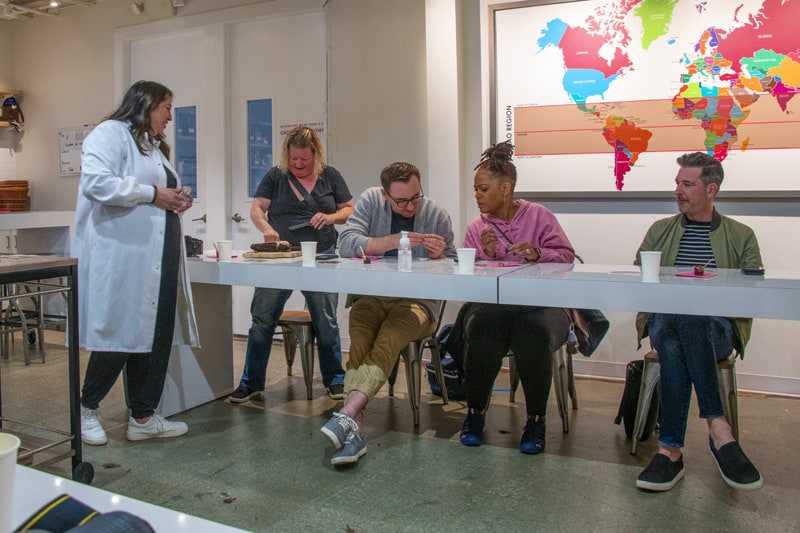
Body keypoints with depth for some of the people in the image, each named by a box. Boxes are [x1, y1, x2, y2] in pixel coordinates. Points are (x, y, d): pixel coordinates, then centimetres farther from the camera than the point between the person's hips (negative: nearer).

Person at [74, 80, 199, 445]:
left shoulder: (153, 146, 24)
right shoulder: (110, 133, -5)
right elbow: (96, 182, -20)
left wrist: (175, 203, 11)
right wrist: (152, 194, -16)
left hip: (157, 259, 9)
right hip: (121, 257, -9)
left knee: (156, 337, 8)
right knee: (120, 335, -2)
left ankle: (143, 417, 18)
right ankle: (86, 408, 19)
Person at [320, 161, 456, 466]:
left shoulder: (437, 215, 3)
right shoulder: (371, 201, 2)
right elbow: (346, 243, -11)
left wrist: (439, 256, -17)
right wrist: (392, 241, -23)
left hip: (417, 300, -1)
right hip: (371, 295, 1)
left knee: (388, 341, -33)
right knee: (360, 341, -31)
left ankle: (347, 415, -42)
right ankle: (354, 428, -35)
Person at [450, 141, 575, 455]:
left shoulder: (538, 215, 8)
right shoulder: (476, 229, 13)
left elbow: (566, 255, 2)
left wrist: (537, 254, -16)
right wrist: (487, 256, -11)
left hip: (540, 303, -1)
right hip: (491, 304, 1)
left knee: (534, 335, -35)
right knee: (482, 334, -33)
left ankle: (536, 419, -10)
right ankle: (475, 412, -6)